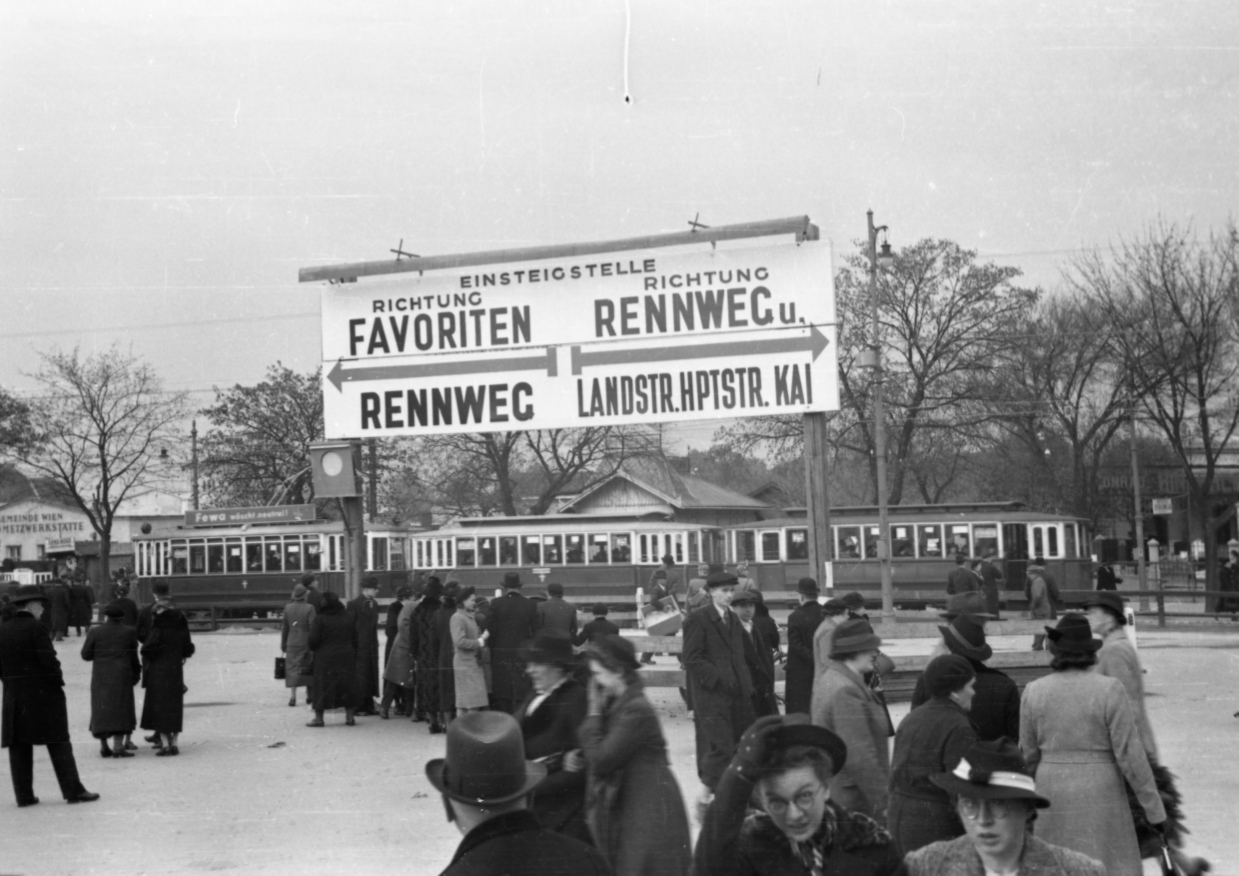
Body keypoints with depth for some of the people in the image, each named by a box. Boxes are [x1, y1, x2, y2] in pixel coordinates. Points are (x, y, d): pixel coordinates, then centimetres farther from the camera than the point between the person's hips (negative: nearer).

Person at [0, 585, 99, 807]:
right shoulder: (36, 628, -11)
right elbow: (49, 661, -17)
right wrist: (58, 681, -3)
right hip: (43, 694, -5)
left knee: (19, 747, 7)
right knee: (59, 743, 0)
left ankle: (24, 795, 7)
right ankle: (73, 790, 1)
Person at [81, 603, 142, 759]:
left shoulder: (95, 632, 0)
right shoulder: (129, 632, 1)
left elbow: (86, 655, 2)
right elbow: (133, 657, 7)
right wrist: (136, 674, 19)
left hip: (100, 676, 1)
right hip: (121, 675, -1)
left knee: (101, 709, 9)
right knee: (120, 708, 1)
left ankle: (104, 746, 8)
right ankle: (118, 746, -8)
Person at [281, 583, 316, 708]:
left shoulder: (288, 607, 1)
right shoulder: (309, 608, -11)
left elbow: (284, 628, 5)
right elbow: (313, 627, -14)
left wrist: (283, 645, 12)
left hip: (292, 643, 2)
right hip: (305, 643, -2)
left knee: (292, 670, 3)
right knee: (308, 670, 13)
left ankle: (292, 696, -9)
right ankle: (309, 695, 22)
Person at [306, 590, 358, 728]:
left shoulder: (320, 619, -11)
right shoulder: (347, 618, 4)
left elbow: (313, 640, -13)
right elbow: (354, 639, 7)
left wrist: (312, 649, 8)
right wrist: (353, 654, 15)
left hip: (325, 658, -4)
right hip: (346, 657, 4)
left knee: (322, 687, 4)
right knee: (347, 686, 10)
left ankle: (318, 718, 7)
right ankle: (349, 717, 10)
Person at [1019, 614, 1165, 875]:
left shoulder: (1034, 692, -6)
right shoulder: (1109, 690, -14)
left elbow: (1029, 754, 3)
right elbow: (1130, 755, -13)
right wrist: (1154, 808, -4)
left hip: (1054, 796, 3)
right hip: (1099, 798, -3)